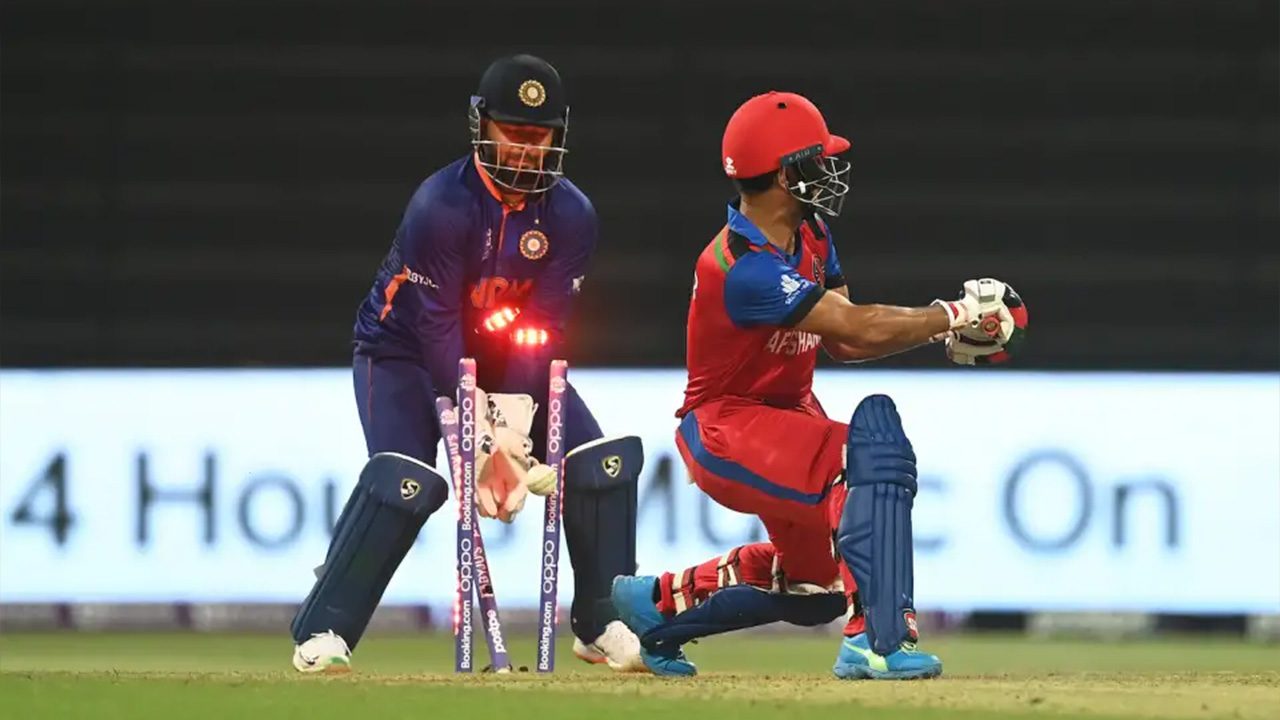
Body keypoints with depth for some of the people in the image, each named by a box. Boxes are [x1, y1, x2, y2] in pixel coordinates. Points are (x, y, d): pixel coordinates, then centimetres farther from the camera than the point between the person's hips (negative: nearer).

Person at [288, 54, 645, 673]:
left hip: (512, 361, 5)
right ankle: (322, 634, -23)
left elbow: (542, 330, -14)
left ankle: (603, 625, 3)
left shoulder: (570, 215, -12)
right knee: (407, 478, -28)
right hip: (406, 351, -5)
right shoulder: (441, 206, -26)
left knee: (604, 461, -9)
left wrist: (514, 428, -25)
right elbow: (437, 329, -26)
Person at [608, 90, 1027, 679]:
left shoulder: (810, 235, 1)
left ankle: (660, 603, 35)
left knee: (815, 581, 18)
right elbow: (857, 327, -31)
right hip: (725, 428, -10)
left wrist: (946, 330, -14)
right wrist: (956, 315, -24)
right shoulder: (744, 267, -28)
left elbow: (842, 343, 0)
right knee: (873, 443, -31)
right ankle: (877, 641, -34)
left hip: (788, 411, 10)